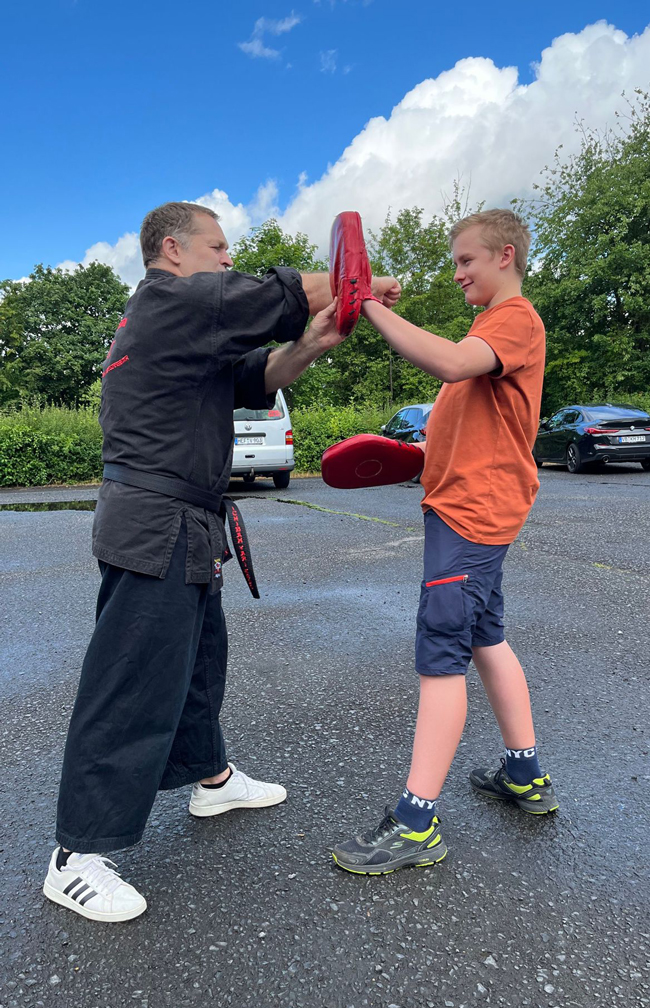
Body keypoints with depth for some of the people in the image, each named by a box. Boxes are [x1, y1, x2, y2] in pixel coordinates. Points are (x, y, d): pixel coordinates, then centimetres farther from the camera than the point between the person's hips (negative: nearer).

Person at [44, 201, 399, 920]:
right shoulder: (175, 299, -11)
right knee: (131, 688, -4)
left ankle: (210, 777, 41)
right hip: (156, 528, -11)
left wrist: (310, 347, -4)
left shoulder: (183, 321, 20)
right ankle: (76, 859, 9)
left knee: (198, 657, 22)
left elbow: (255, 378, 13)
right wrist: (368, 287, 6)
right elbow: (292, 294, -10)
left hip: (180, 530, 11)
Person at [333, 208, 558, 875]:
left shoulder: (516, 319, -10)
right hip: (467, 503, 11)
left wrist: (371, 307, -24)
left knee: (441, 652, -10)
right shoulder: (495, 323, 23)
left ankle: (417, 822, -2)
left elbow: (451, 363, -30)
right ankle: (526, 776, 30)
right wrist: (423, 454, 13)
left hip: (473, 510, -11)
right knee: (485, 638, 17)